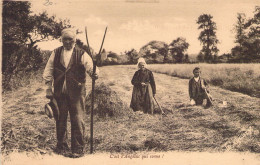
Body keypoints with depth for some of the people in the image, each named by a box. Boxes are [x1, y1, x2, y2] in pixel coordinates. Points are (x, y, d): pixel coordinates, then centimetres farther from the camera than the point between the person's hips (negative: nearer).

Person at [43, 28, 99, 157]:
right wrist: (48, 89, 3)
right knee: (60, 119, 10)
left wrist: (94, 73, -33)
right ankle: (61, 145, 24)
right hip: (59, 92, 2)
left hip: (76, 92, -2)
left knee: (78, 120, -2)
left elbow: (90, 65, -10)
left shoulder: (81, 54, 3)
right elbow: (48, 71, 9)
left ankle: (78, 148, 8)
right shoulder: (56, 53, 10)